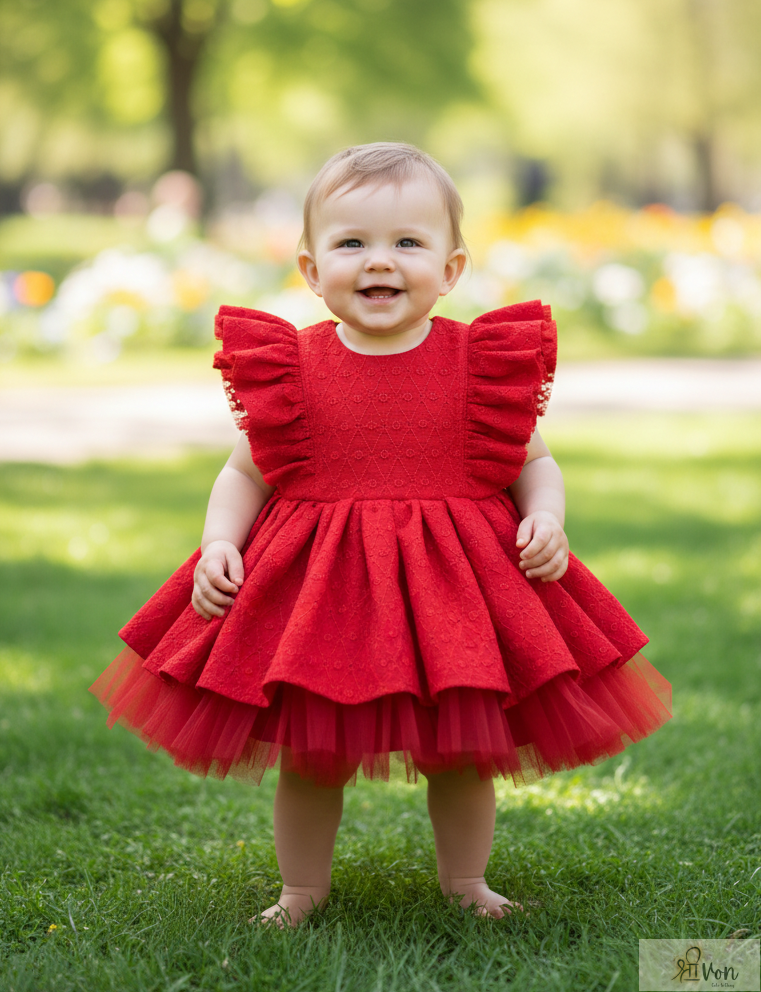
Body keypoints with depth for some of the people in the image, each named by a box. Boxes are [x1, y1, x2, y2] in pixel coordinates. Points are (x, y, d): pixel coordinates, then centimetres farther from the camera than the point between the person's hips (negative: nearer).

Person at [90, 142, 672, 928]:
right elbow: (245, 473, 7)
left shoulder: (481, 364, -3)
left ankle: (465, 881, 34)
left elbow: (532, 461, 8)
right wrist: (218, 542, -8)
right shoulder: (291, 367, -3)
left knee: (464, 753, 11)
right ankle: (302, 891, 30)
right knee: (310, 758, 10)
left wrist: (547, 519, -10)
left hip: (457, 587, 0)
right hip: (317, 592, 0)